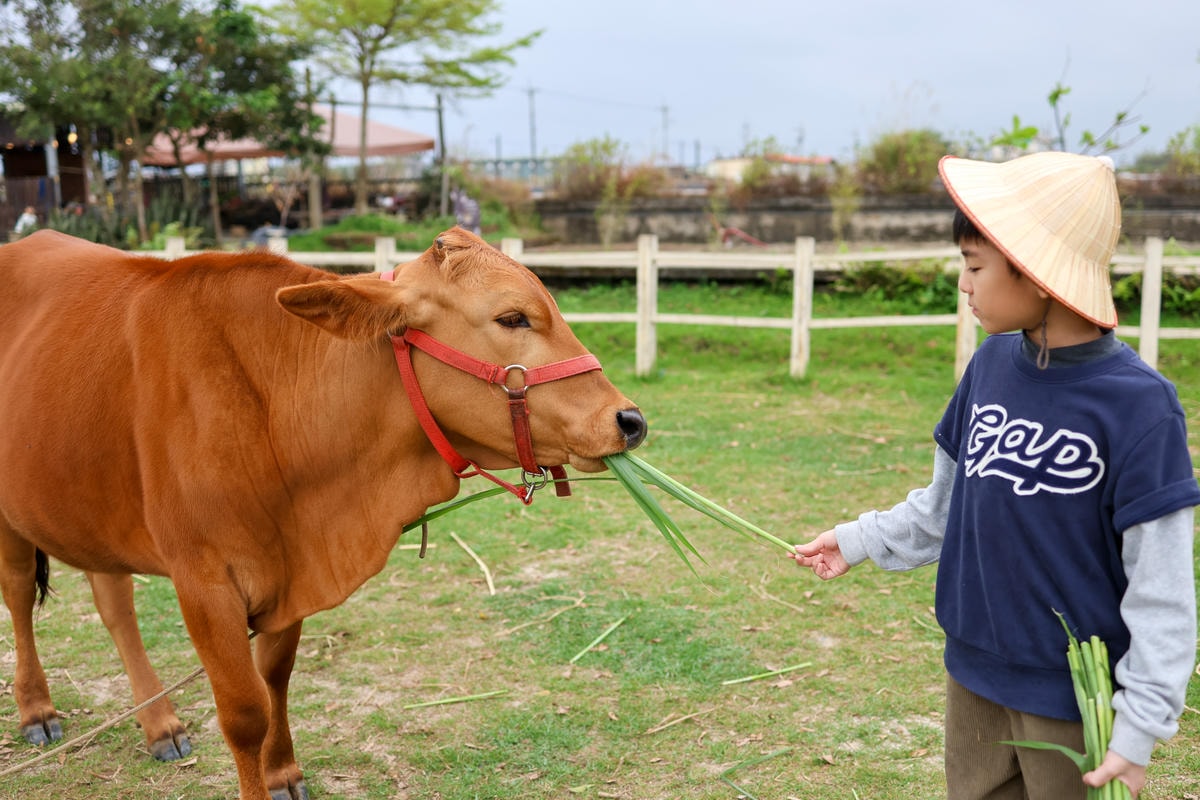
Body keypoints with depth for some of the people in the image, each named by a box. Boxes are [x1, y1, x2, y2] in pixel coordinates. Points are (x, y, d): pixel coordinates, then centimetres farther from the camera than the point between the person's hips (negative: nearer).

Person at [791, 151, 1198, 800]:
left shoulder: (1137, 404, -20)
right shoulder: (992, 363, -2)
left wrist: (1140, 724, -17)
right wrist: (862, 540, 12)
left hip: (1075, 697, -5)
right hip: (974, 673, 6)